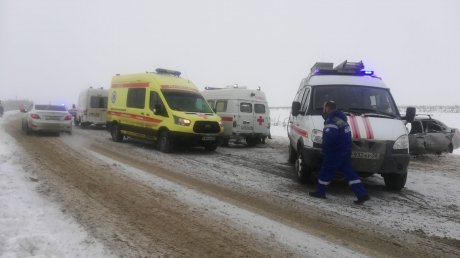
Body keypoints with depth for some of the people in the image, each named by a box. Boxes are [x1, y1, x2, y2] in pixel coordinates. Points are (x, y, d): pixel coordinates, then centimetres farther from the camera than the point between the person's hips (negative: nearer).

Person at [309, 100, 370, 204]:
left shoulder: (331, 121, -17)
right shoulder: (341, 119, 17)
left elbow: (330, 136, -31)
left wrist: (324, 146, -14)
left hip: (335, 152, -9)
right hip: (345, 151, 9)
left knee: (326, 171, 6)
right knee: (349, 172, 9)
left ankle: (320, 191, 19)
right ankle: (362, 194, 4)